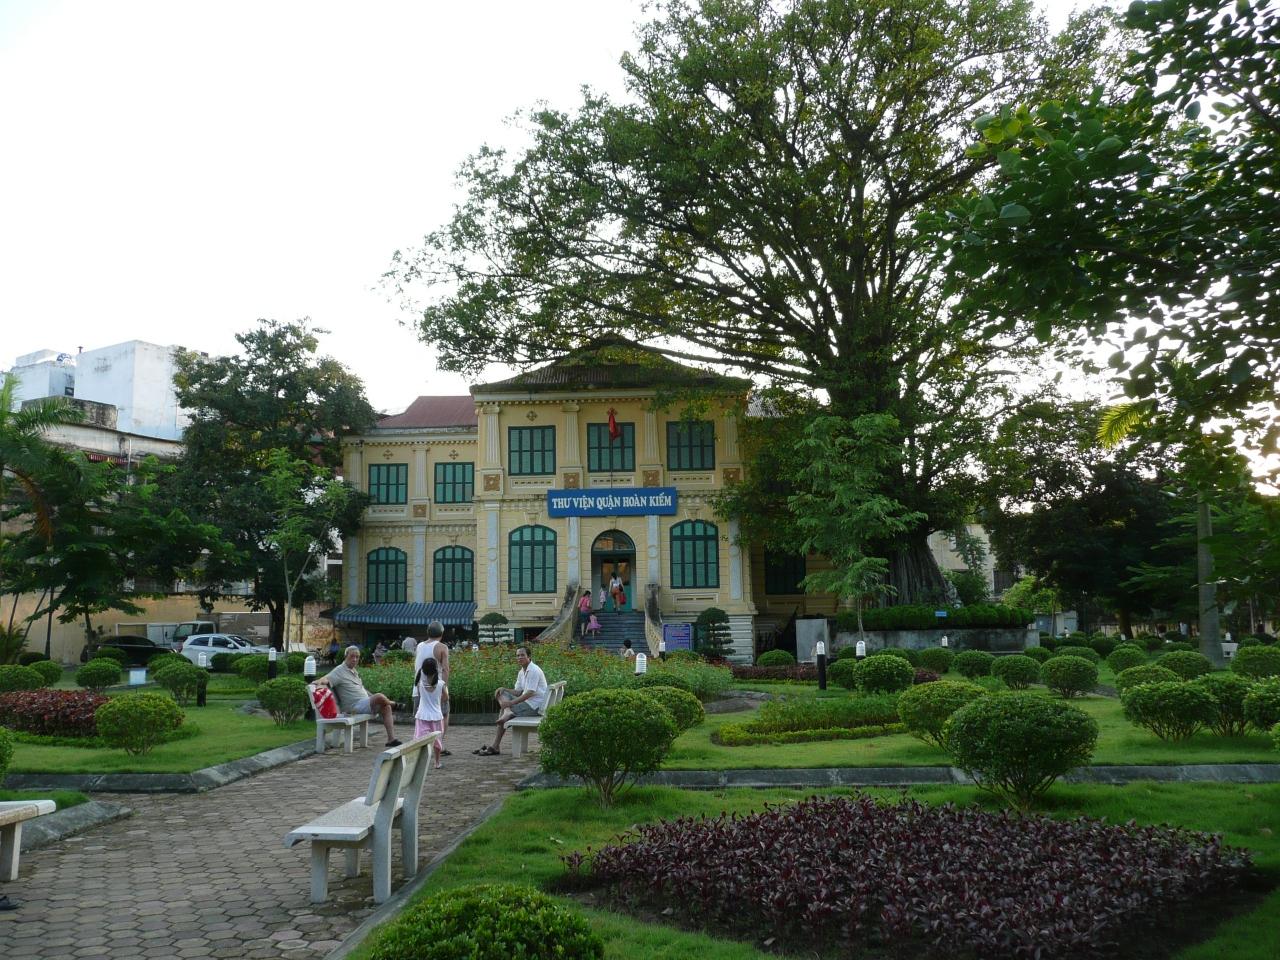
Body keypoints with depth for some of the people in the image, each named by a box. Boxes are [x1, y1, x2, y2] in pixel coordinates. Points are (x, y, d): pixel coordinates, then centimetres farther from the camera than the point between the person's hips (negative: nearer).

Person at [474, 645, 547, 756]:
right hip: (527, 702, 9)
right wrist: (503, 689, -4)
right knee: (501, 693, 0)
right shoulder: (522, 672, 16)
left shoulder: (534, 670, -14)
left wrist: (511, 702, -22)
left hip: (535, 706, -9)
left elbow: (530, 693, -21)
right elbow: (518, 692, 13)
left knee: (503, 711, -12)